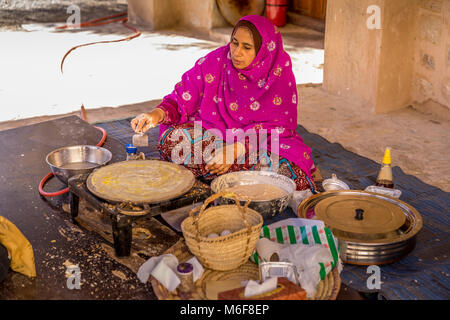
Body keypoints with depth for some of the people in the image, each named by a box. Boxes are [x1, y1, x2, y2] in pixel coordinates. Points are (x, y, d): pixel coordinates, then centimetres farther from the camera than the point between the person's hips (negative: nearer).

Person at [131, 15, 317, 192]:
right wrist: (158, 114, -26)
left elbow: (279, 125, -14)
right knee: (174, 138, -27)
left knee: (284, 167, -35)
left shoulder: (280, 70, -12)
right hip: (213, 135, 3)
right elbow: (180, 100, -3)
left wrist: (237, 149, -26)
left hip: (261, 142, -2)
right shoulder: (215, 62, -8)